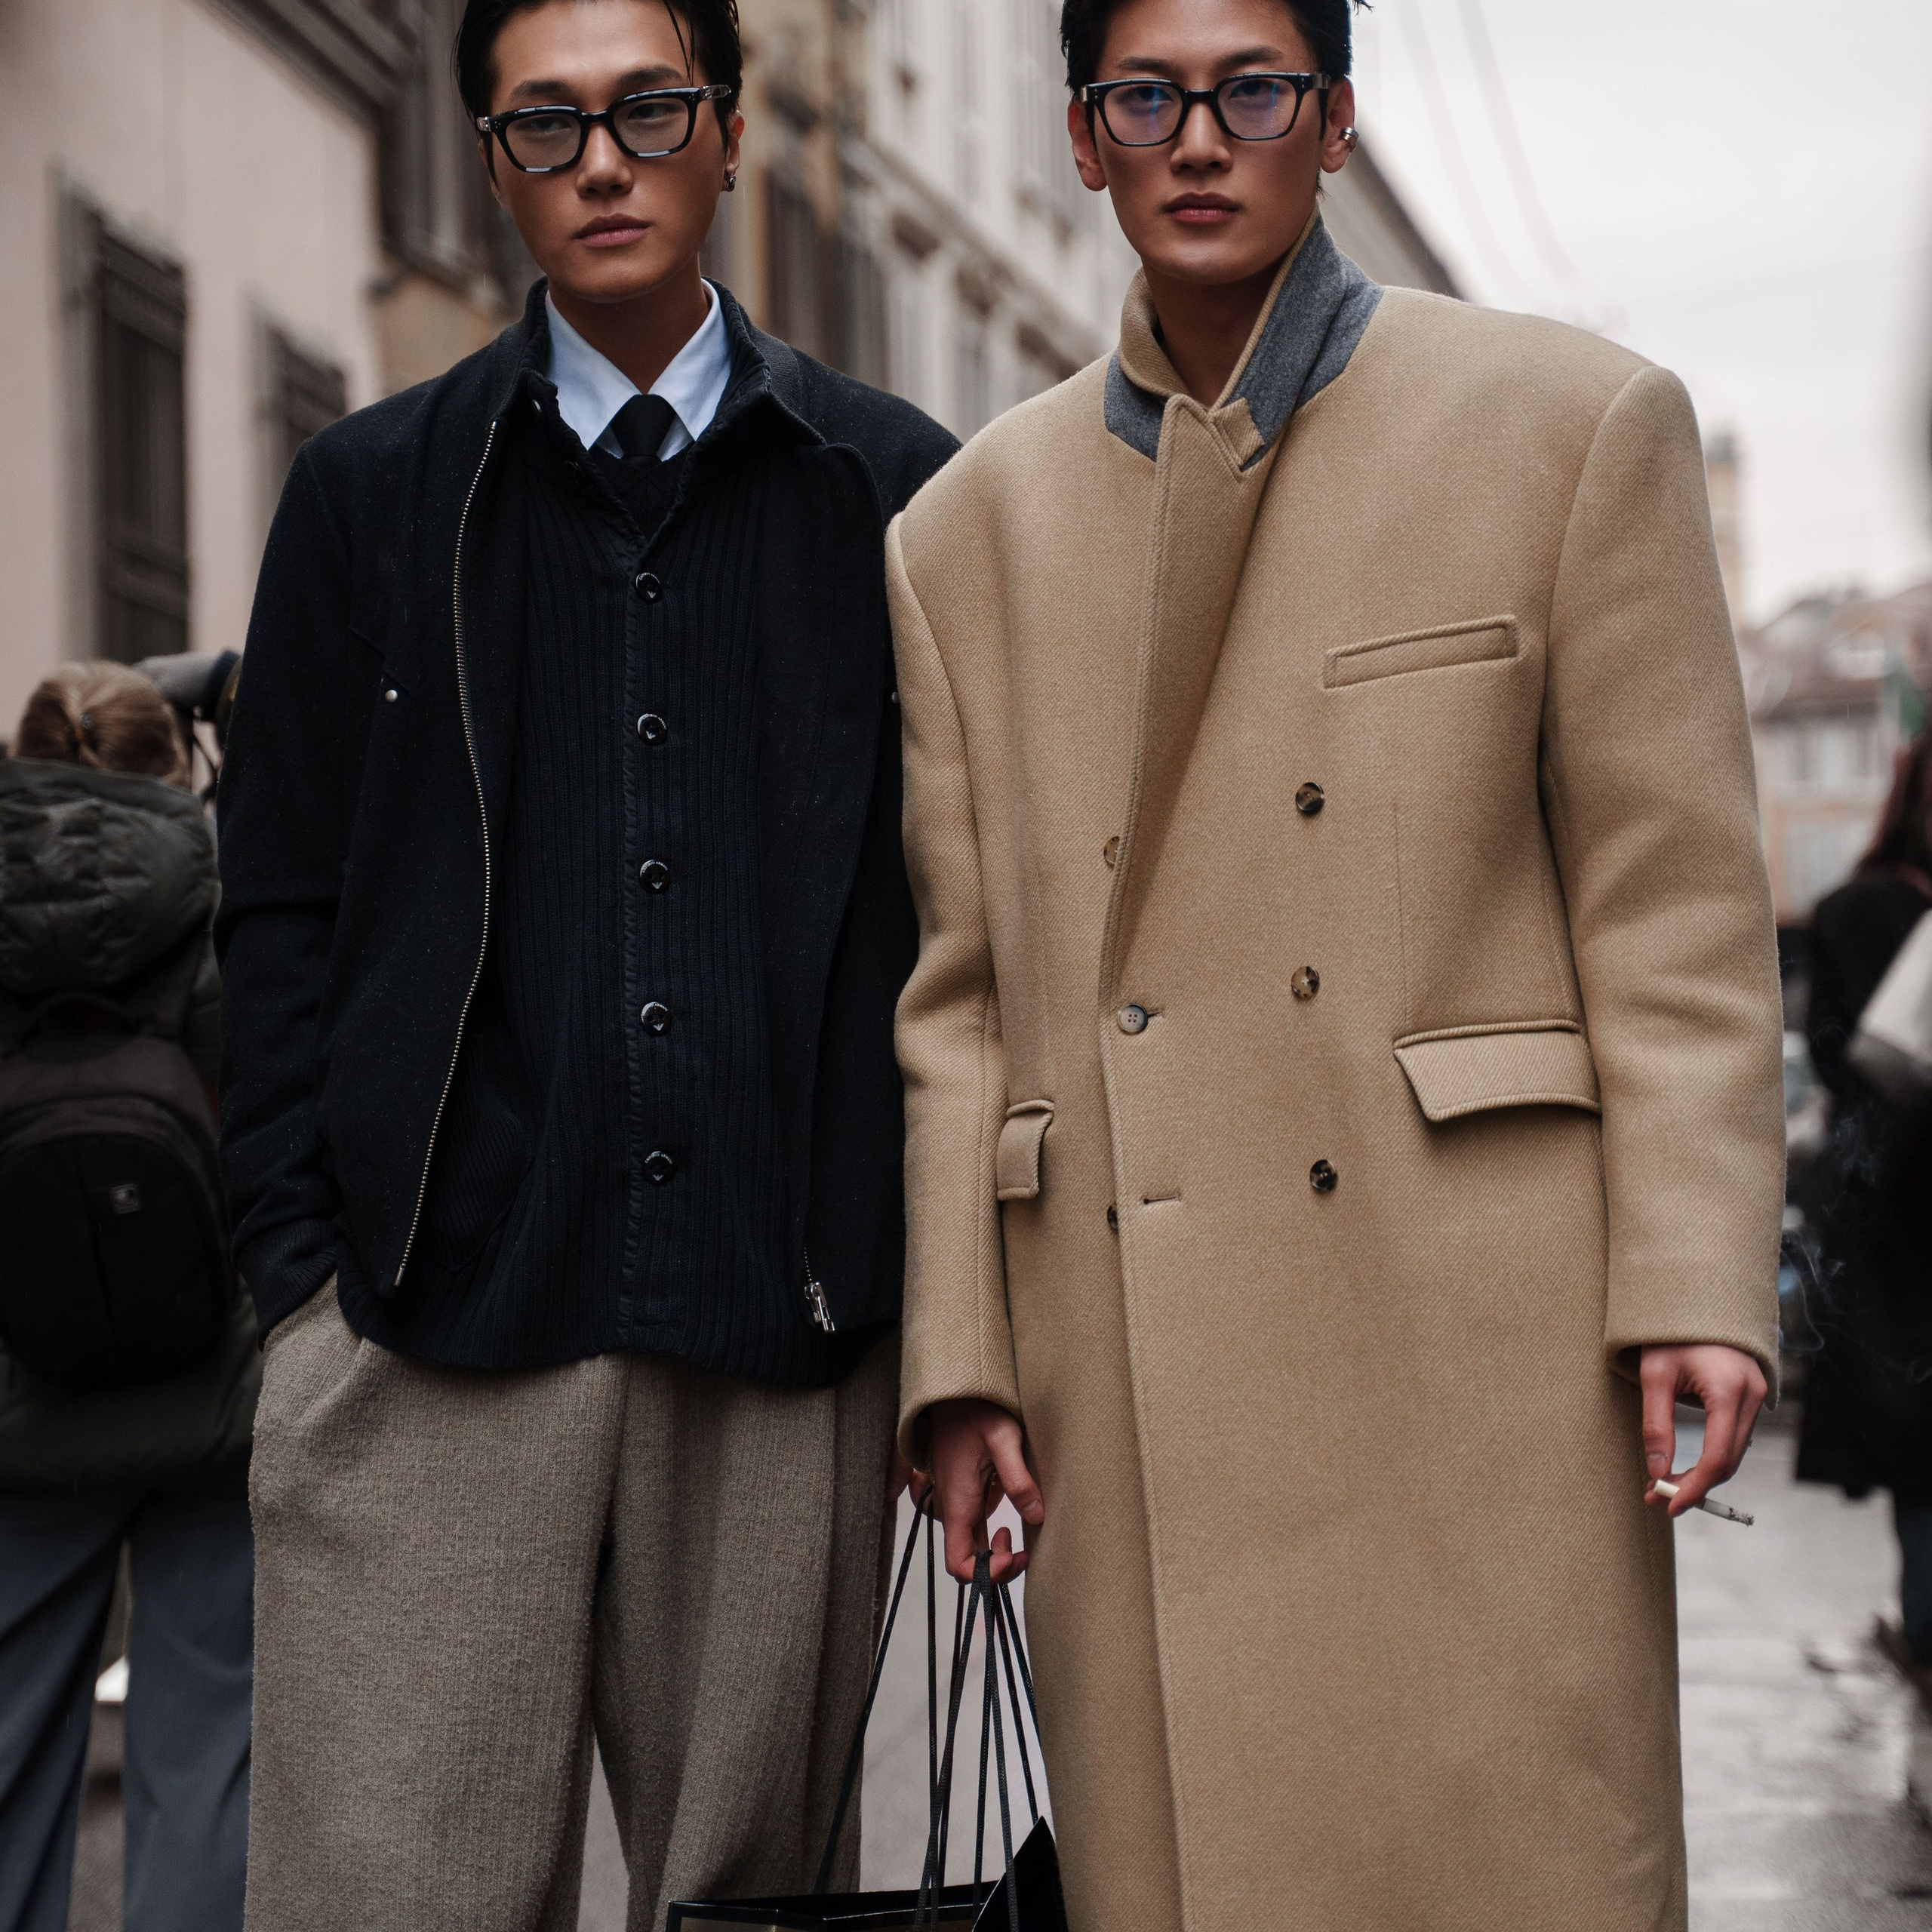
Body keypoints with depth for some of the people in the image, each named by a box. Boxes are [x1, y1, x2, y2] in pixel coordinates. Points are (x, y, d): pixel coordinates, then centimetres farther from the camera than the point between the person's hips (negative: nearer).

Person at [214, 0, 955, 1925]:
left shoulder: (897, 491, 10)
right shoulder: (372, 491, 12)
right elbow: (280, 911, 9)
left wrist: (944, 1275, 3)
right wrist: (305, 1266, 0)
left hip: (788, 1333, 0)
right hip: (431, 1327, 0)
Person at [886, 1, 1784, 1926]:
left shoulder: (1577, 424, 6)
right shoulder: (967, 531, 13)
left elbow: (1676, 902, 1)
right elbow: (962, 986, 12)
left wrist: (1695, 1282, -8)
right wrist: (958, 1350, 5)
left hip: (1474, 1321, -2)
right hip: (1138, 1362, 2)